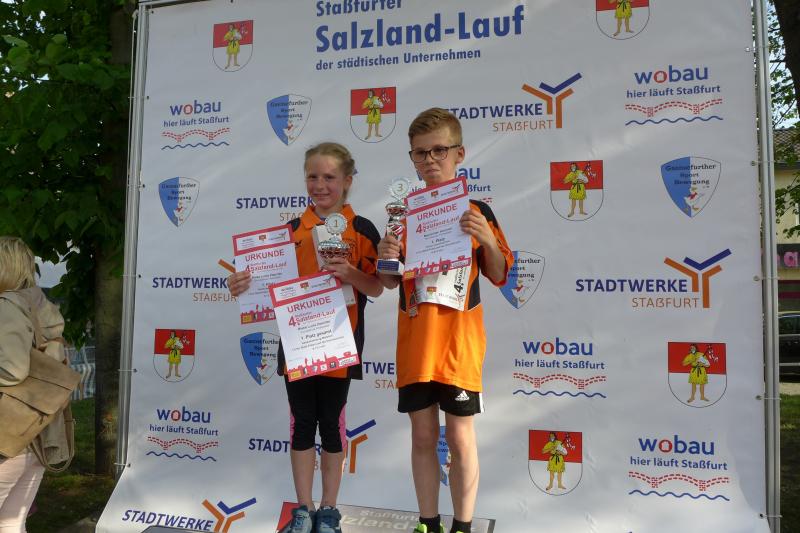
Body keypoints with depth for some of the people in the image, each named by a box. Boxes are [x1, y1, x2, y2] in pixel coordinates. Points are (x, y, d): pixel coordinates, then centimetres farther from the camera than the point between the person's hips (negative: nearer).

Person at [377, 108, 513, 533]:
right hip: (415, 344, 2)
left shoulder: (476, 211, -1)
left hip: (459, 342, -2)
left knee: (460, 438, 6)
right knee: (423, 436, 11)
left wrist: (487, 239, -15)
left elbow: (498, 276, 3)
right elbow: (389, 283, 7)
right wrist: (385, 257, -14)